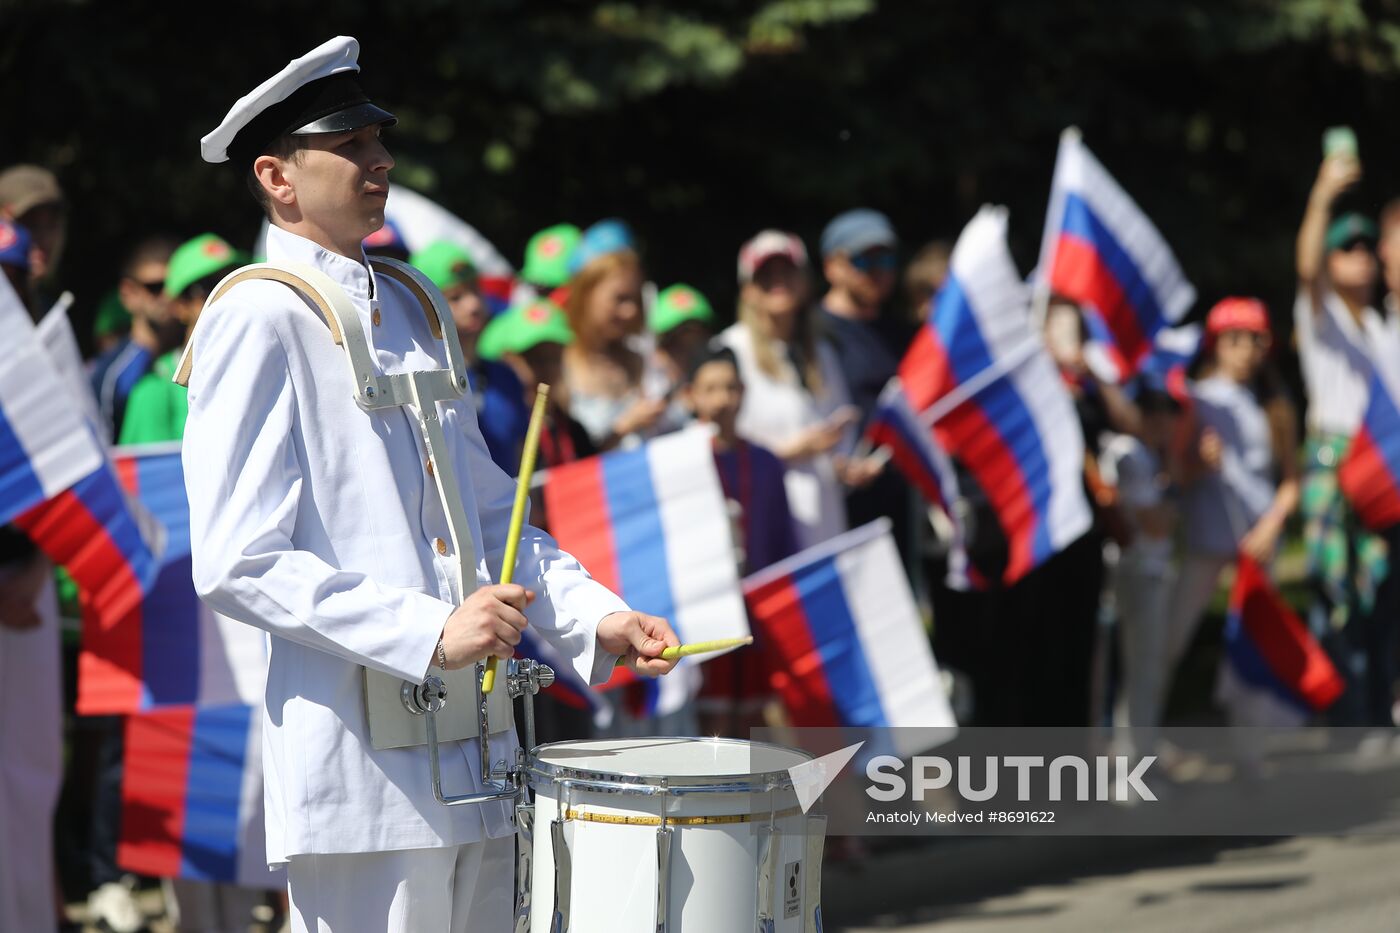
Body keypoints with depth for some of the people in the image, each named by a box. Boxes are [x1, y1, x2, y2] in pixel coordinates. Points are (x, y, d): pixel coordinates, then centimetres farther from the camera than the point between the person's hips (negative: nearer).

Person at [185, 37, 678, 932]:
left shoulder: (412, 312, 17)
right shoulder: (258, 320, -8)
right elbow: (237, 563, -16)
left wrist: (595, 617, 9)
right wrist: (430, 634, -21)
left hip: (471, 756, 8)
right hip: (359, 769, -8)